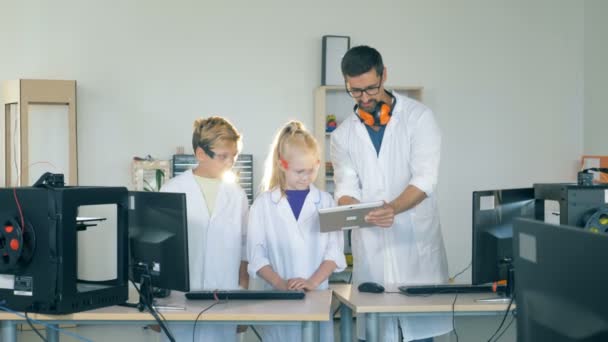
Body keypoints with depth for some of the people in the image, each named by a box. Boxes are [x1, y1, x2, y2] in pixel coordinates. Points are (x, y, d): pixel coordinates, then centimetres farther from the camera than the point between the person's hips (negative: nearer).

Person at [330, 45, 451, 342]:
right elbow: (346, 187, 5)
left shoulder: (417, 116, 0)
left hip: (417, 243, -2)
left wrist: (393, 209, -26)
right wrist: (350, 208, -20)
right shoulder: (343, 135, 10)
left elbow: (425, 179, -9)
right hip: (370, 250, 3)